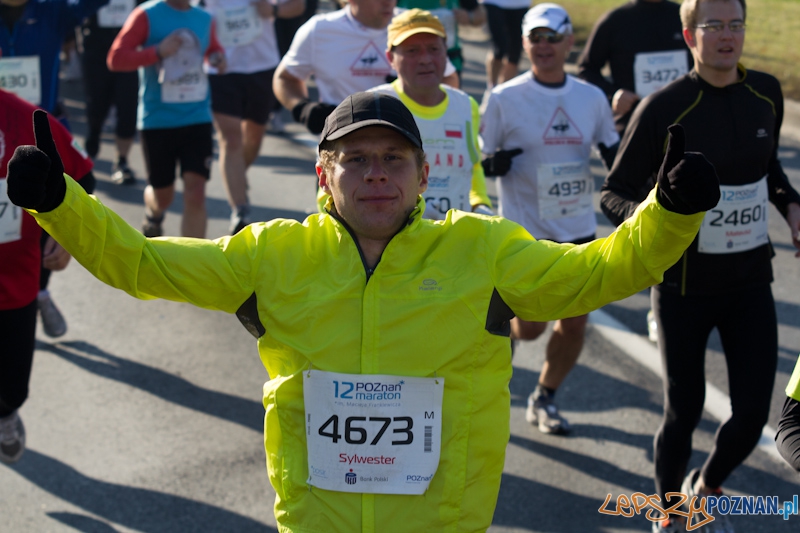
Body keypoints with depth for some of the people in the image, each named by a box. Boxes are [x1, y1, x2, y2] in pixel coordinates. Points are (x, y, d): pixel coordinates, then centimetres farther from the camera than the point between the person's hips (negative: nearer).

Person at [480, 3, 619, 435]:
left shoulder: (592, 98, 3)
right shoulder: (503, 99, -8)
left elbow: (614, 153, 16)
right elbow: (475, 161, -4)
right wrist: (494, 162, -25)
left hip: (579, 230, 4)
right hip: (525, 232, -4)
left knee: (574, 325, 6)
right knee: (530, 328, -2)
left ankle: (544, 399, 28)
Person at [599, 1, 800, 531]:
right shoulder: (663, 108, -13)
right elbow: (615, 192, -8)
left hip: (751, 279, 4)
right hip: (685, 282, -4)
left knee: (753, 411, 1)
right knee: (684, 411, 4)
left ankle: (705, 488, 33)